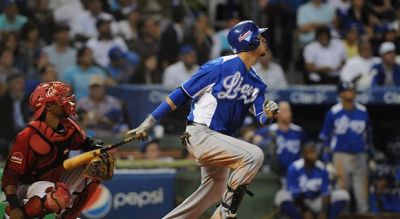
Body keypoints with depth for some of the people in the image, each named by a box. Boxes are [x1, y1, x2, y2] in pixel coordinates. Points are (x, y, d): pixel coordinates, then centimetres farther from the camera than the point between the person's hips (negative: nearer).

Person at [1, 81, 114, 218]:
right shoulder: (28, 136, -26)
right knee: (59, 195, -39)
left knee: (96, 167, 0)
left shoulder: (68, 127, -4)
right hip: (27, 186, -8)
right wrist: (14, 207, -36)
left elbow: (85, 143, 17)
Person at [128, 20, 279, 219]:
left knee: (213, 192, 16)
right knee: (253, 155, -24)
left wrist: (268, 114, -21)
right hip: (200, 134, -9)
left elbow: (260, 119, 5)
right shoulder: (221, 66, -13)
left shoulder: (255, 81, 10)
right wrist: (149, 122, -13)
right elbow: (182, 93, -11)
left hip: (221, 139, 9)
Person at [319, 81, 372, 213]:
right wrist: (326, 159, -1)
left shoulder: (363, 112, 7)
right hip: (341, 155, -3)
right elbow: (325, 138, 2)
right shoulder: (333, 113, -2)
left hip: (360, 156, 3)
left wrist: (369, 155, 13)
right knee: (342, 185, -4)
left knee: (362, 188, 0)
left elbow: (368, 136, 15)